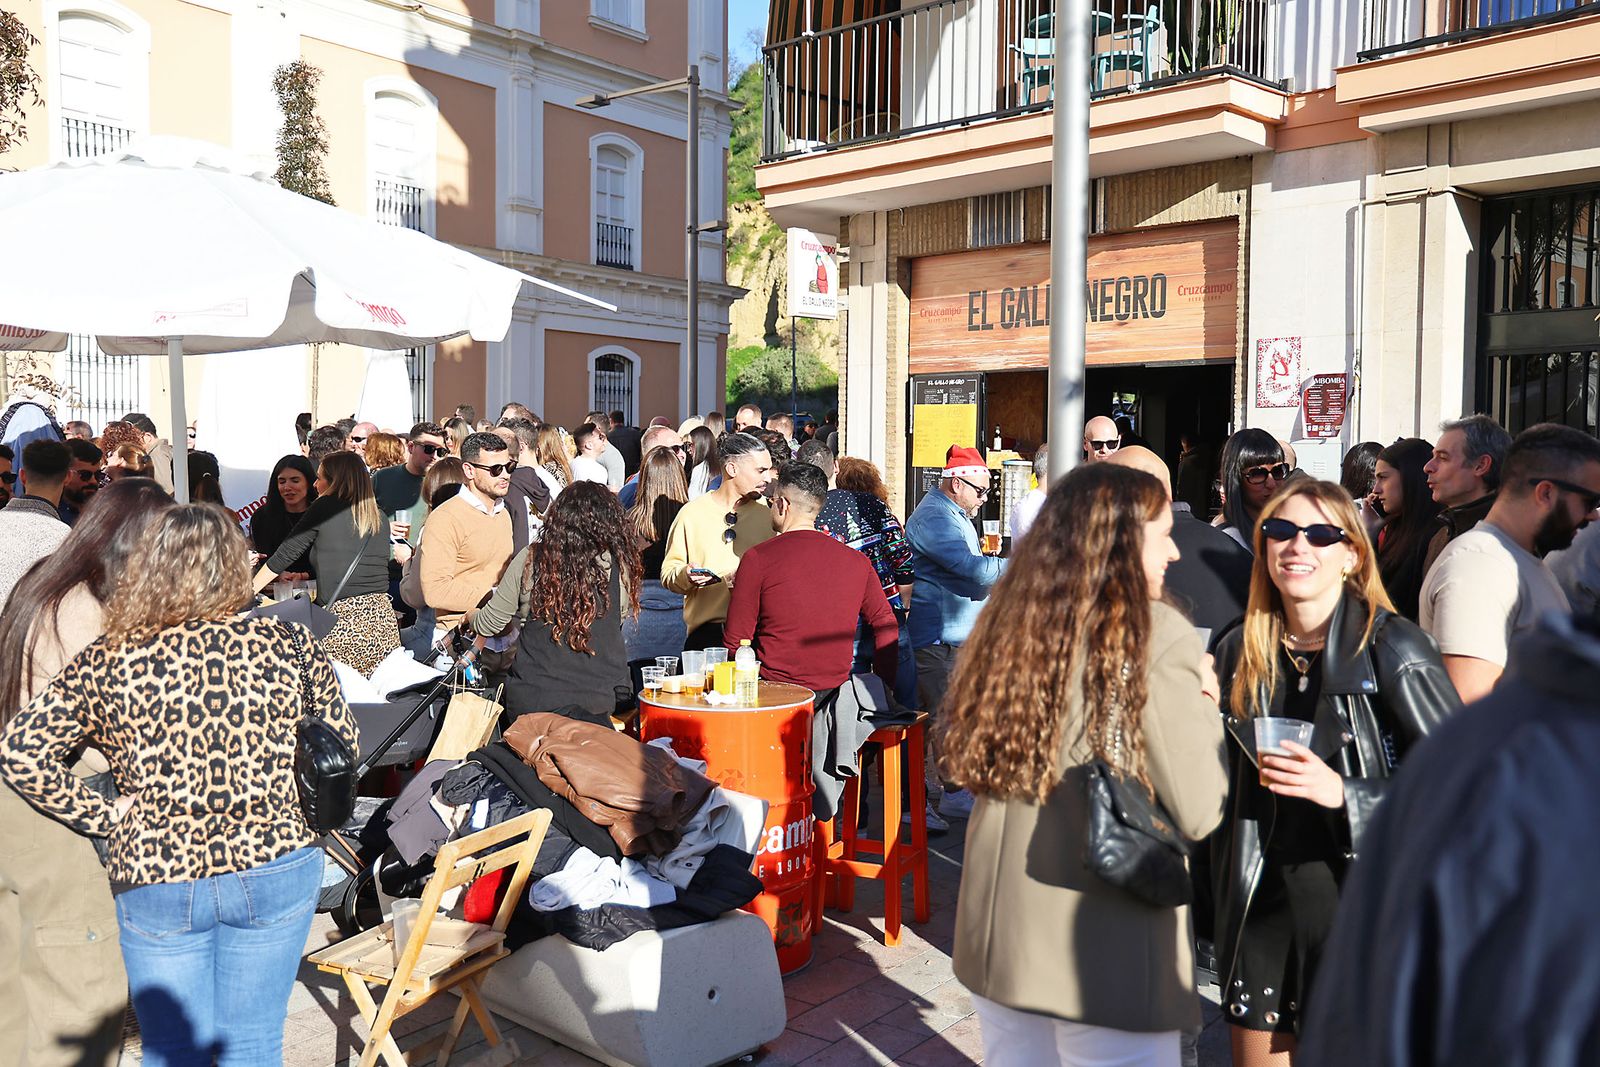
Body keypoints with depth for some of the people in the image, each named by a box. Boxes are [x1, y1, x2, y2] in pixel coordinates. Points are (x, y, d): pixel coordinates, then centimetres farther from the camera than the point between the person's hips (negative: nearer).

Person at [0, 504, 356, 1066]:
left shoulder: (107, 664, -9)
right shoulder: (289, 645, -8)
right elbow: (341, 740, 2)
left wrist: (103, 815, -1)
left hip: (156, 878, 0)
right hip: (276, 872, 1)